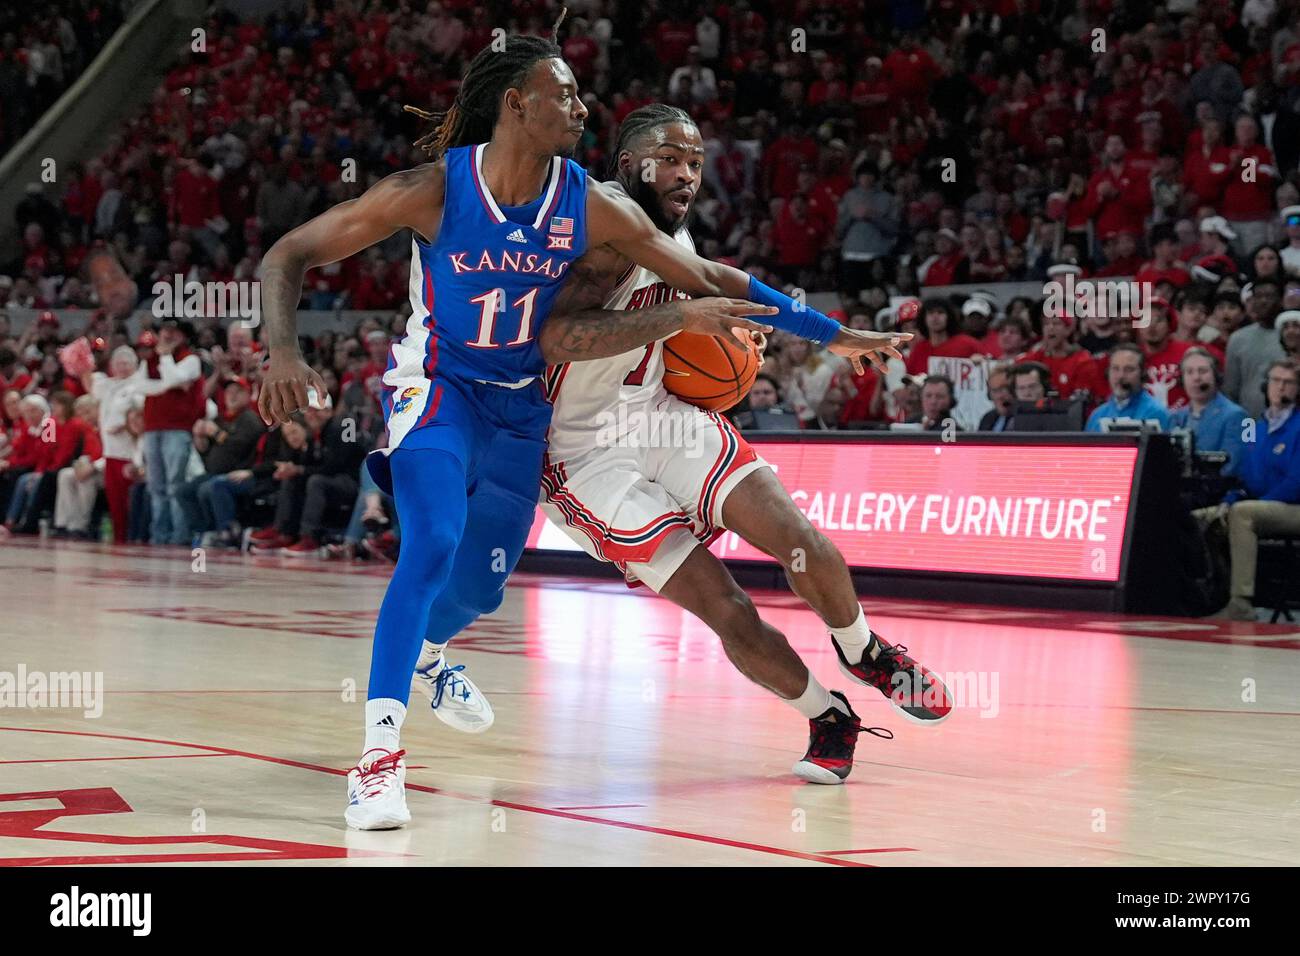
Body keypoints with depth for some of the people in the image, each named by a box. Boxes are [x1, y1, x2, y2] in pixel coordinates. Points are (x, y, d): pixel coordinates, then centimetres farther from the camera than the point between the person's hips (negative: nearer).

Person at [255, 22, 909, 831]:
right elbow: (290, 255, -18)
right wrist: (285, 352, -36)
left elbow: (711, 279, -7)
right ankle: (381, 752, -27)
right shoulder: (434, 190, -24)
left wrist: (835, 335, -6)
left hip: (521, 405, 4)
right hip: (437, 387, -4)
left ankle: (426, 654, 51)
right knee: (432, 547, -28)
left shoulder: (591, 205, -15)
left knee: (480, 585, 13)